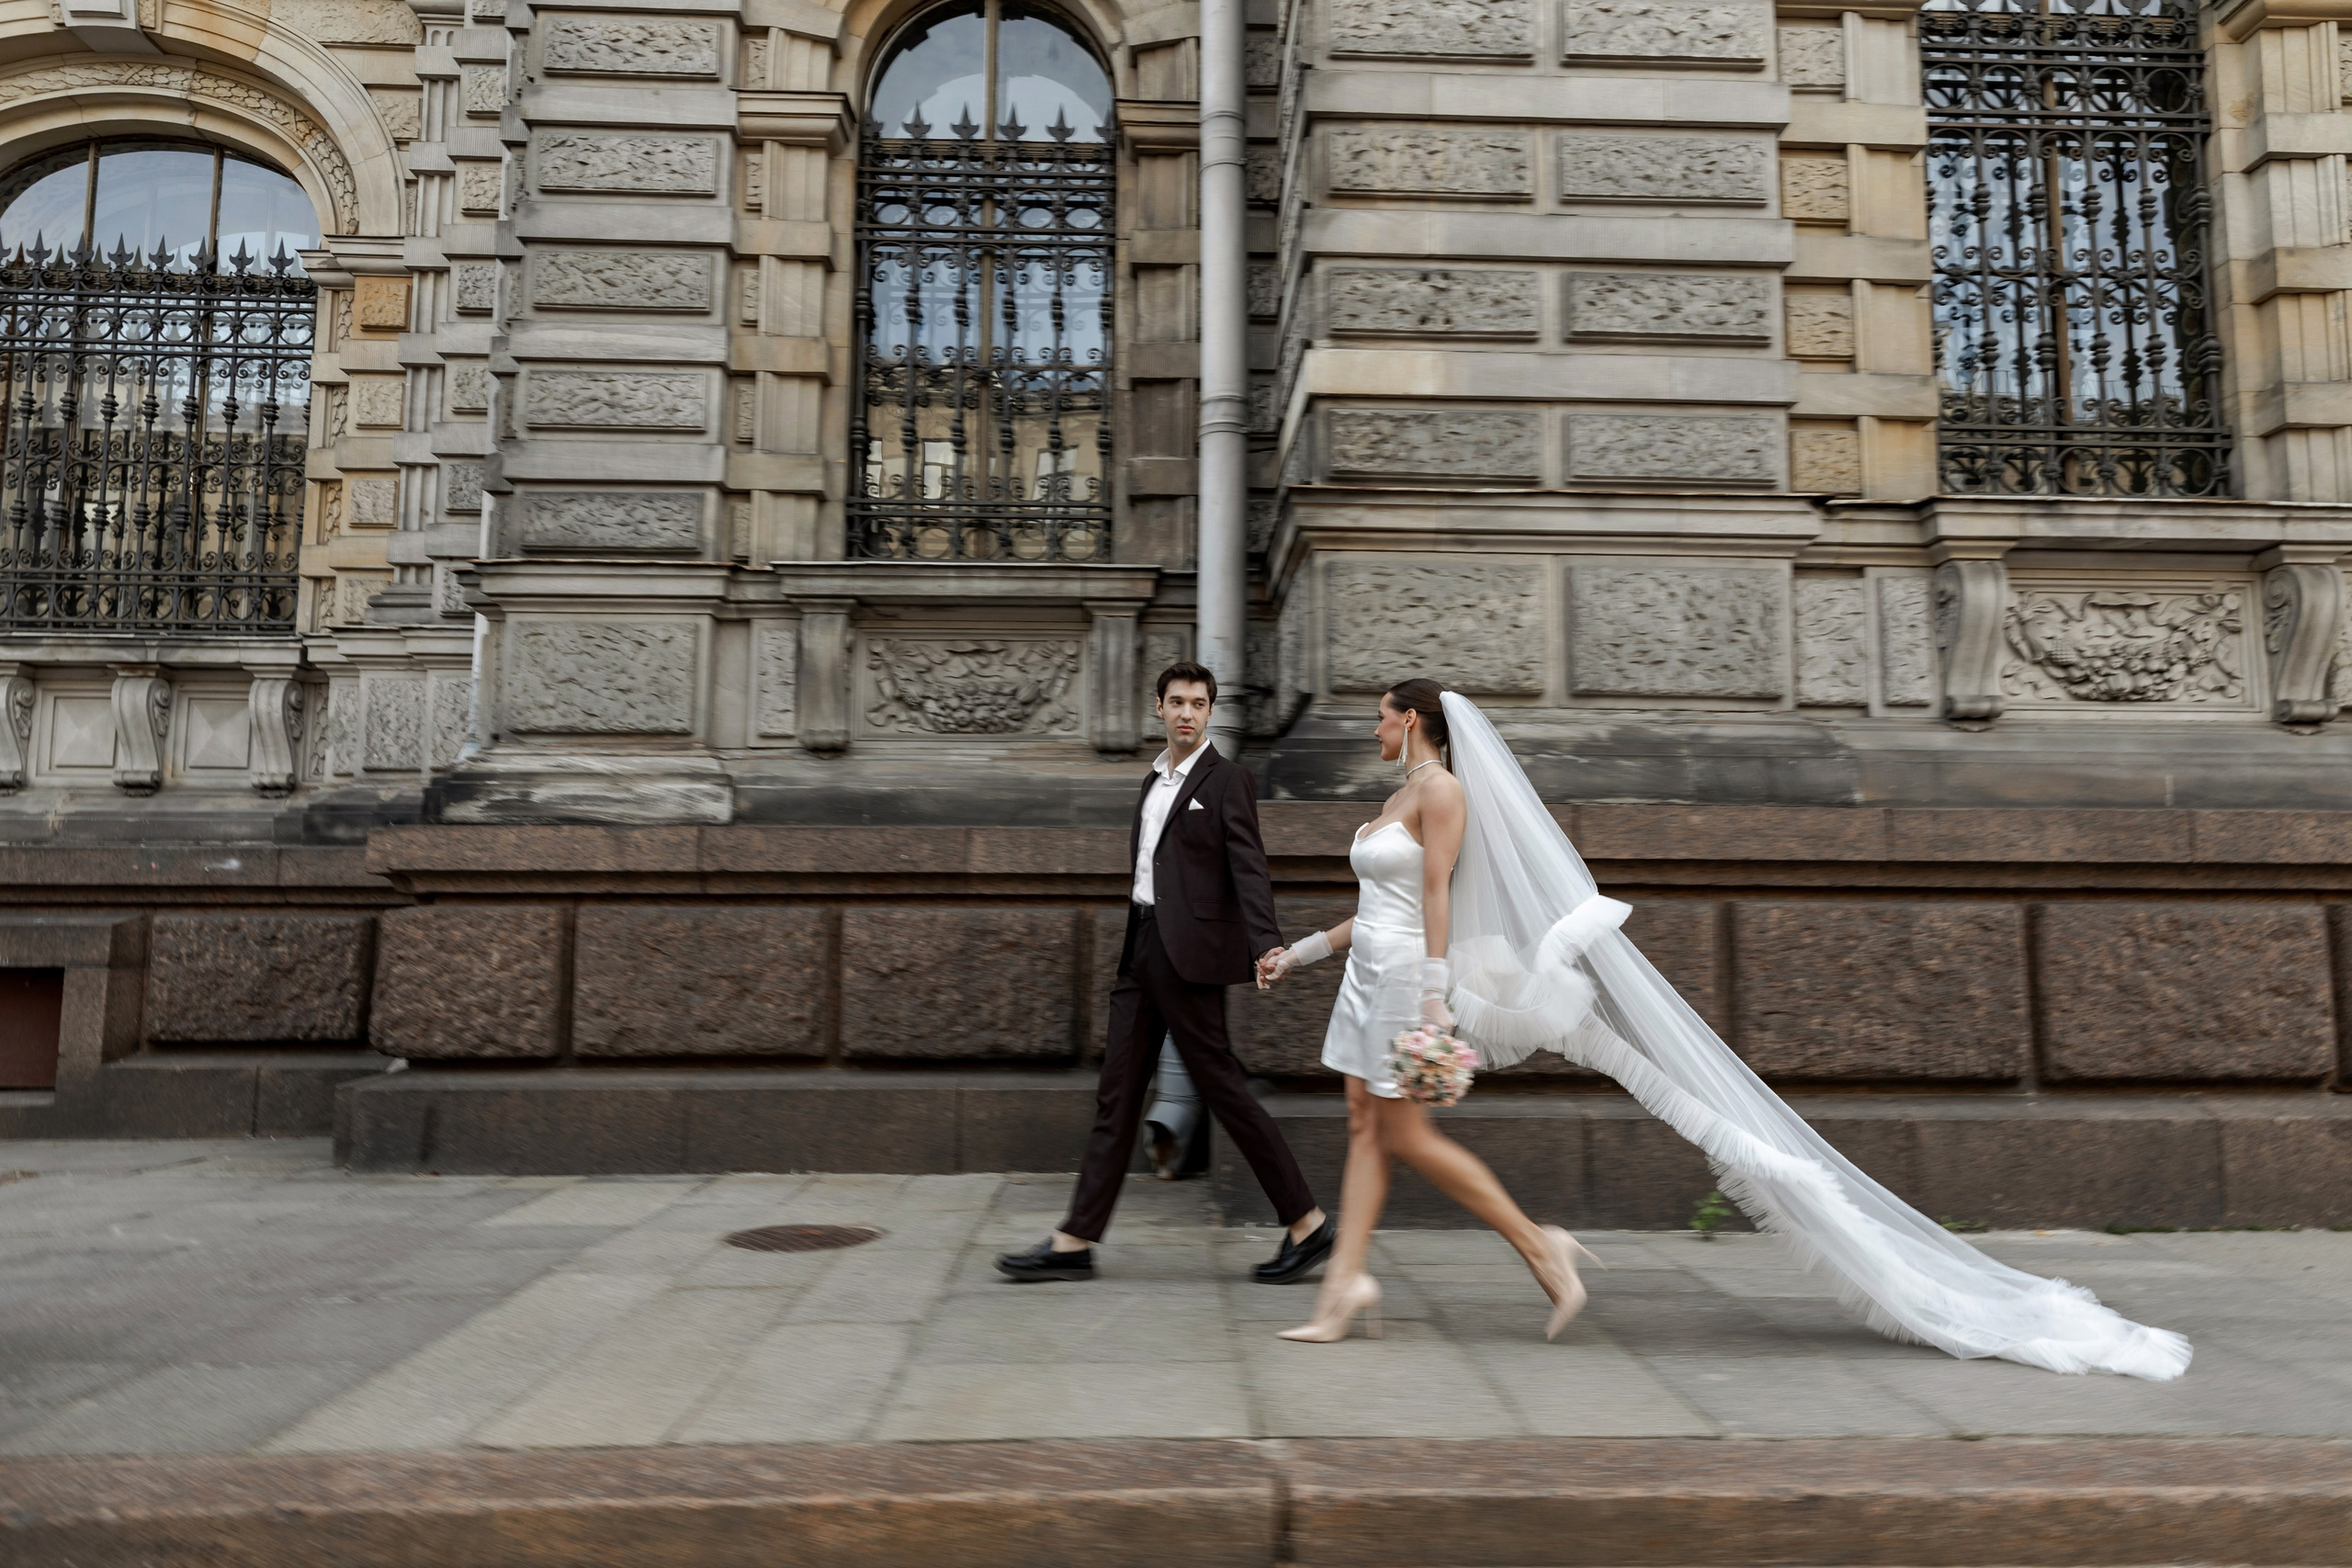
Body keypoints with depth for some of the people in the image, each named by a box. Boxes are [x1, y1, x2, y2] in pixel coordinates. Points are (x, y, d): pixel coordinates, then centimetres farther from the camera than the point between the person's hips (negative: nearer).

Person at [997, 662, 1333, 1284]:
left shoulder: (1227, 780, -5)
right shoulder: (1155, 781, 19)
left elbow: (1249, 868, -15)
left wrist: (1266, 946, -28)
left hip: (1188, 952, -8)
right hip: (1141, 949, 8)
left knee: (1221, 1087, -4)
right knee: (1117, 1095, 8)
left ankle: (1308, 1226, 8)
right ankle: (1076, 1241, 12)